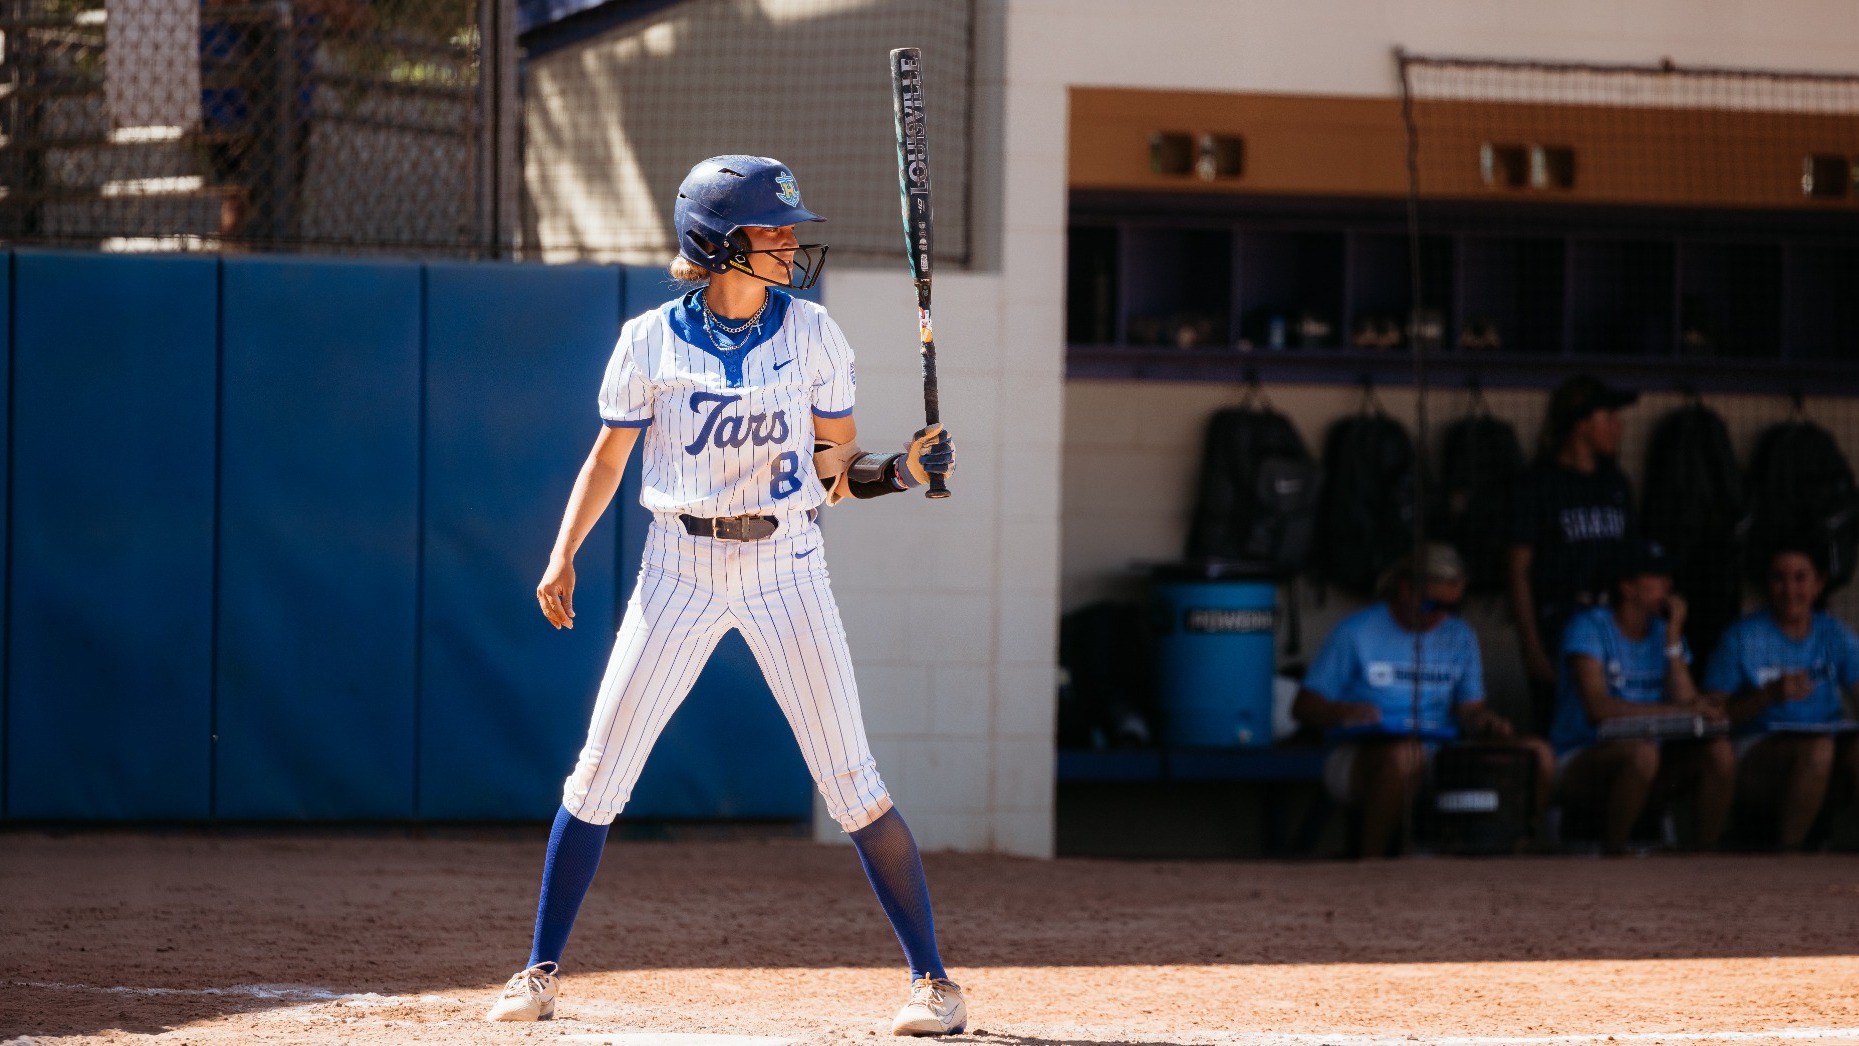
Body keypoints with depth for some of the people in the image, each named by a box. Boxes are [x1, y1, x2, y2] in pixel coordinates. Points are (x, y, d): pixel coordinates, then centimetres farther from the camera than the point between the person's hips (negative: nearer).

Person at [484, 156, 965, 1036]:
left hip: (786, 565, 0)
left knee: (851, 784, -4)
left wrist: (900, 471, -14)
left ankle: (930, 978, 3)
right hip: (680, 567, 0)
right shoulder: (650, 342, -2)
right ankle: (540, 971, 11)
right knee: (599, 774, -1)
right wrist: (564, 555, -7)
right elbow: (607, 459, 5)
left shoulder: (811, 336, 1)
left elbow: (837, 466, 5)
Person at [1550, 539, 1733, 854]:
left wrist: (1673, 637, -9)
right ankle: (1612, 853, -24)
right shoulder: (1590, 628, -8)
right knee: (1641, 753, -37)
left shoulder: (1665, 633, 10)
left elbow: (1686, 701, -4)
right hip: (1581, 760, -6)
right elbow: (1598, 708, -23)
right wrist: (1678, 710, -27)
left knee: (1718, 751, -17)